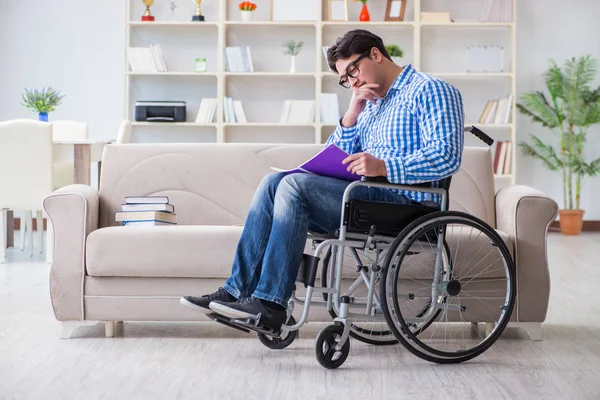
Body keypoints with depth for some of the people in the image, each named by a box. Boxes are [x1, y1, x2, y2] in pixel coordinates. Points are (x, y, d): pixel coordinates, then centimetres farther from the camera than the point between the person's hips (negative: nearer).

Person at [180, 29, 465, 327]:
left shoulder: (430, 90, 0)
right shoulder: (371, 103, 26)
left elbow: (446, 156, -16)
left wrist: (383, 167, -25)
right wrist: (352, 114, 2)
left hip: (402, 199, -8)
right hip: (363, 193, 9)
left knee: (295, 185, -22)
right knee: (274, 182, -7)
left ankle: (270, 302, -24)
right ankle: (238, 290, -13)